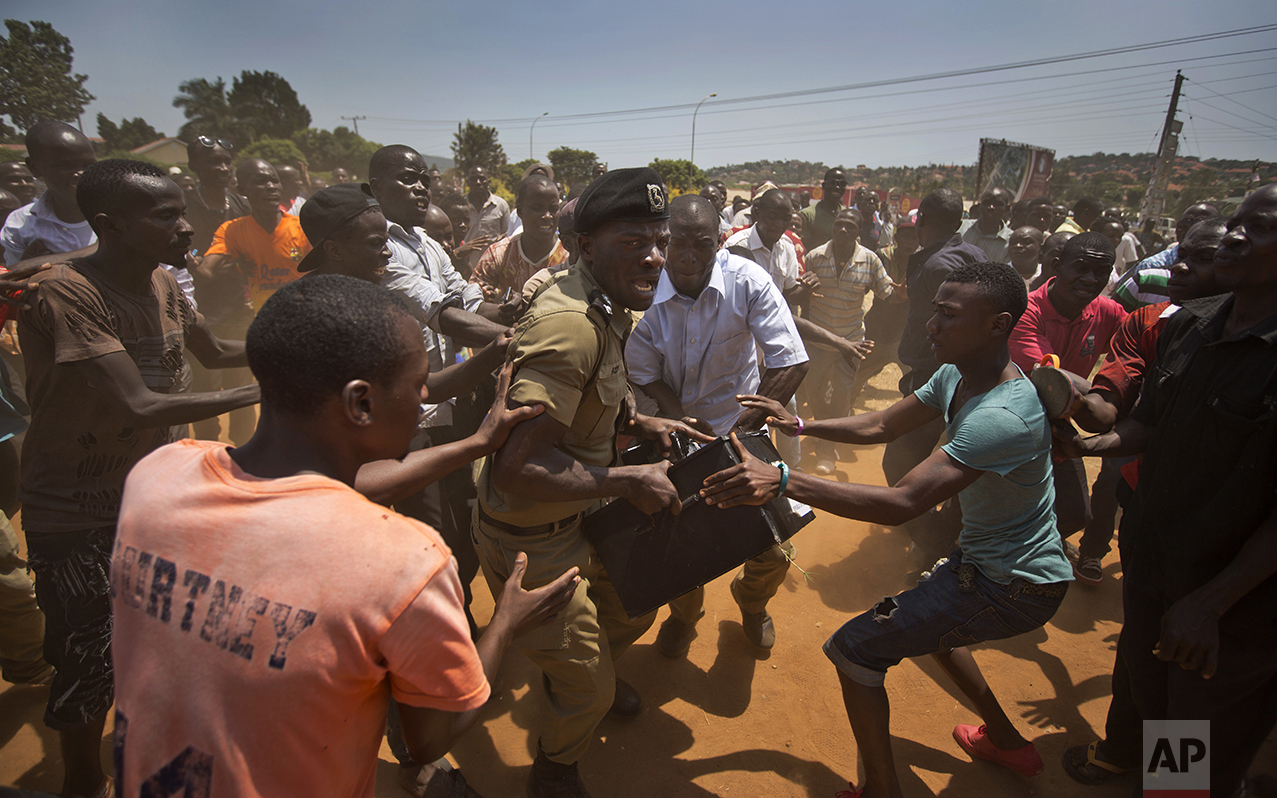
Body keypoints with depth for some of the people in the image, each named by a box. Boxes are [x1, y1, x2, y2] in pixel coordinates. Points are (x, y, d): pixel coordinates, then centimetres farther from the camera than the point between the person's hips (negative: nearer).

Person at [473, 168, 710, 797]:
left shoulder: (609, 308, 2)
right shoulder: (570, 326, -32)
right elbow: (518, 467, -35)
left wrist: (640, 425, 2)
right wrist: (625, 481, -26)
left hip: (576, 515, 9)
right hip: (529, 539, -9)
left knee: (635, 606, 29)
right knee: (590, 690, 9)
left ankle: (577, 676, 60)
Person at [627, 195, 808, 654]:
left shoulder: (747, 281, -19)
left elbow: (791, 363, -18)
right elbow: (646, 375, -5)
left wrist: (744, 425, -24)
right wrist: (680, 419, -20)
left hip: (741, 429, 0)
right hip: (676, 429, 1)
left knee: (773, 549, 1)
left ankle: (751, 603, 40)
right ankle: (684, 614, 43)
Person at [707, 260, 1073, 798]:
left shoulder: (1003, 416, -33)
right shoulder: (955, 376, -3)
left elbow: (903, 503, -41)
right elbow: (882, 426, 7)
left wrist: (782, 481, -47)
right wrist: (799, 425, -2)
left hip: (1014, 589, -10)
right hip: (985, 560, 10)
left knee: (855, 648, -8)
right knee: (918, 621, 32)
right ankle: (1009, 742, 46)